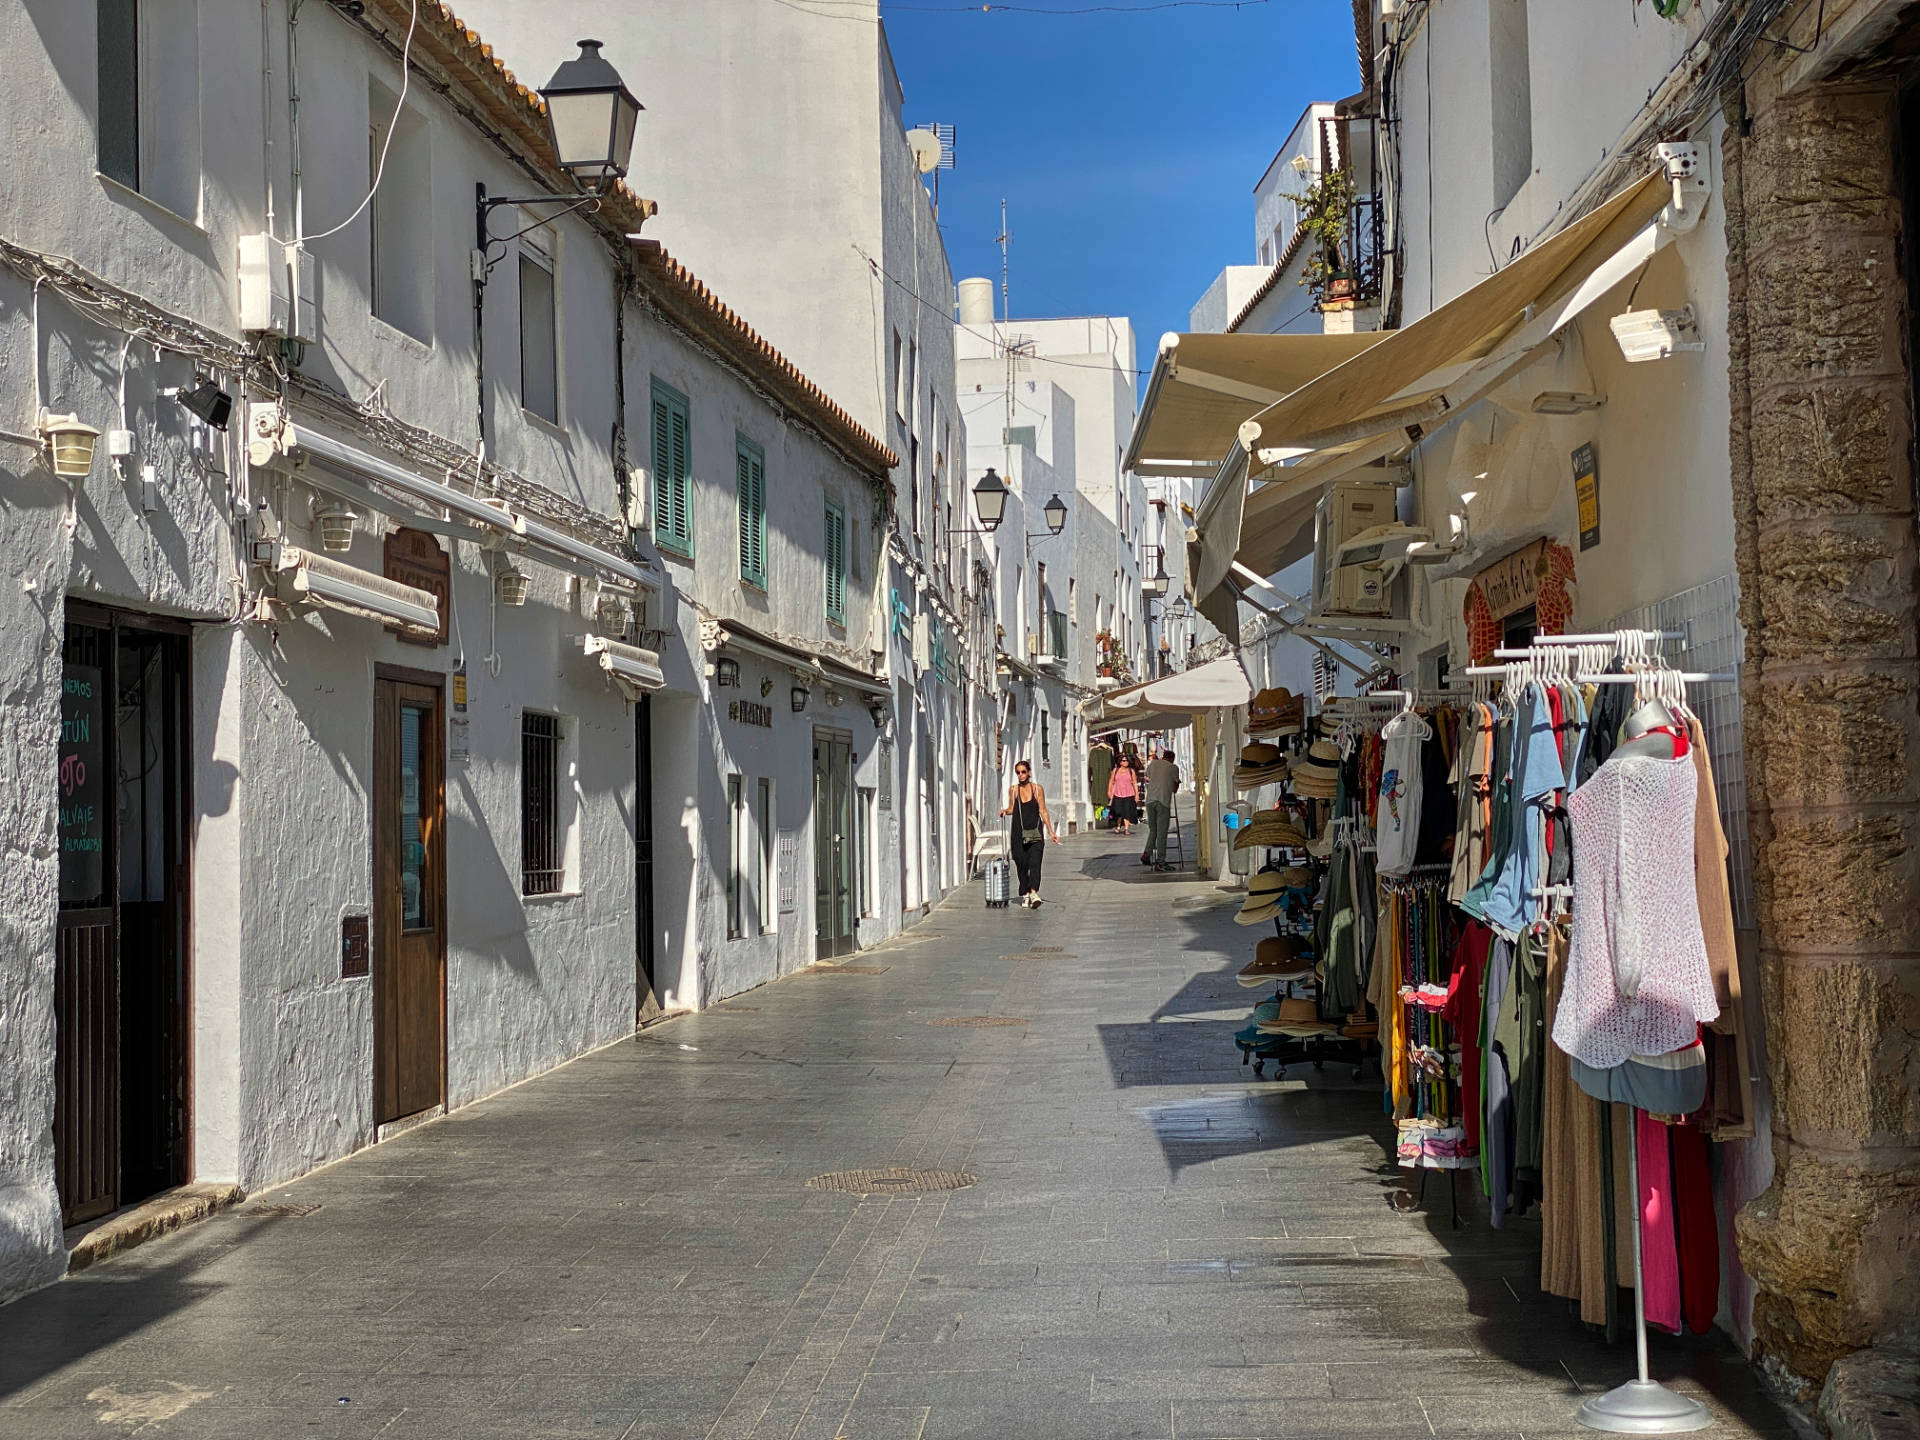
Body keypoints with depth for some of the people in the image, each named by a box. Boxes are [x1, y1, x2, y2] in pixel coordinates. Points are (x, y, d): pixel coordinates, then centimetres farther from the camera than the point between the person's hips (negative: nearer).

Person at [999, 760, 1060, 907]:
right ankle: (1025, 895, 14)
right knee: (1021, 864, 3)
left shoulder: (1038, 789, 3)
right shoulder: (1013, 790, 8)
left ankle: (1034, 892, -28)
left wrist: (1051, 831, 3)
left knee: (1034, 862, -15)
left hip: (1035, 832, -2)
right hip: (1019, 832, 2)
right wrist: (1005, 811, -8)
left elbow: (1043, 811, 6)